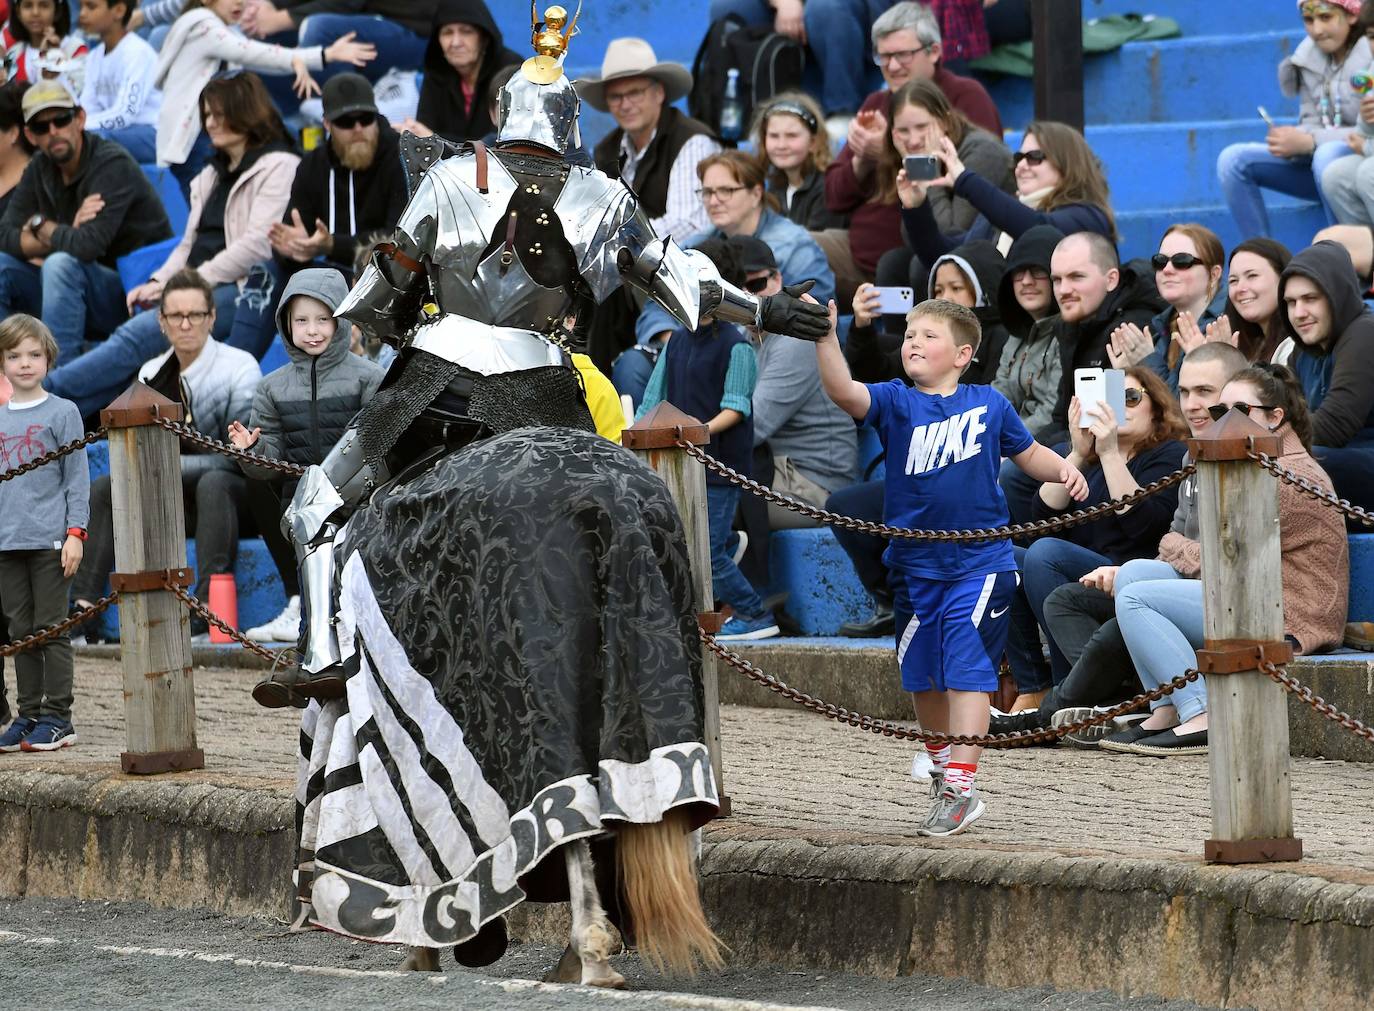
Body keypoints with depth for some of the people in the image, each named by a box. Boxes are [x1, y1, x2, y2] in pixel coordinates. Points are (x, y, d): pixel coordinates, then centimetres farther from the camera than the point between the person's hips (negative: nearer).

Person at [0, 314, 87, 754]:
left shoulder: (62, 412, -1)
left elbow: (78, 477, -2)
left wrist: (75, 532, -10)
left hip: (50, 539, -5)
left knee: (51, 629, -3)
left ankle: (57, 717, 1)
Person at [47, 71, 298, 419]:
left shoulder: (278, 167, 0)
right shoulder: (212, 175, 27)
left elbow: (256, 246, -11)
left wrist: (195, 280, -12)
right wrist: (158, 283, 3)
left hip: (242, 290, -7)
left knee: (138, 336, -28)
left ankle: (42, 395, -34)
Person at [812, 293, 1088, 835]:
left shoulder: (988, 404, 1)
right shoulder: (895, 402, -2)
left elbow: (1028, 453, 16)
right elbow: (843, 391, -21)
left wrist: (1064, 470, -4)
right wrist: (826, 336, -36)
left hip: (979, 562, -2)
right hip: (915, 564, 2)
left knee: (966, 671, -10)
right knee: (924, 678, 13)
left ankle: (959, 787, -12)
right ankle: (943, 770, 32)